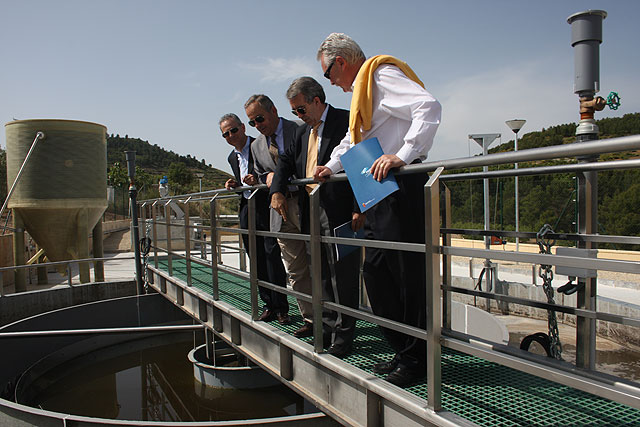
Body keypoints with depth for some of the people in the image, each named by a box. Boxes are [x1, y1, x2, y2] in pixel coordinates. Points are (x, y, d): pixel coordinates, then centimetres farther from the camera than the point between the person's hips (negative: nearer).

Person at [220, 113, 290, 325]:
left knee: (272, 255, -9)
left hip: (266, 206, -7)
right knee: (257, 260, 7)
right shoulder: (232, 157, 18)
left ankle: (281, 308, -1)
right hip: (246, 209, 7)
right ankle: (269, 305, 15)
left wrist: (258, 180, -24)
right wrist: (234, 185, 6)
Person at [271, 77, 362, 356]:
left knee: (341, 275, -2)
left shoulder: (345, 121, -6)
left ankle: (343, 336, 8)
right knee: (322, 273, 15)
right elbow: (287, 161, 22)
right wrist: (277, 191, 2)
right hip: (310, 211, 8)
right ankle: (328, 323, 30)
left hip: (338, 211, -8)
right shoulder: (303, 131, 19)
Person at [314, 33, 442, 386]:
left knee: (406, 273, -5)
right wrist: (331, 167, 35)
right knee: (376, 272, 10)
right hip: (379, 191, 10)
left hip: (400, 186, -10)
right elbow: (353, 138, 38)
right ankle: (402, 351, 21)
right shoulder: (362, 87, 25)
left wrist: (402, 155, -29)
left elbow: (429, 106, -22)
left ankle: (417, 359, 9)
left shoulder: (382, 75, -6)